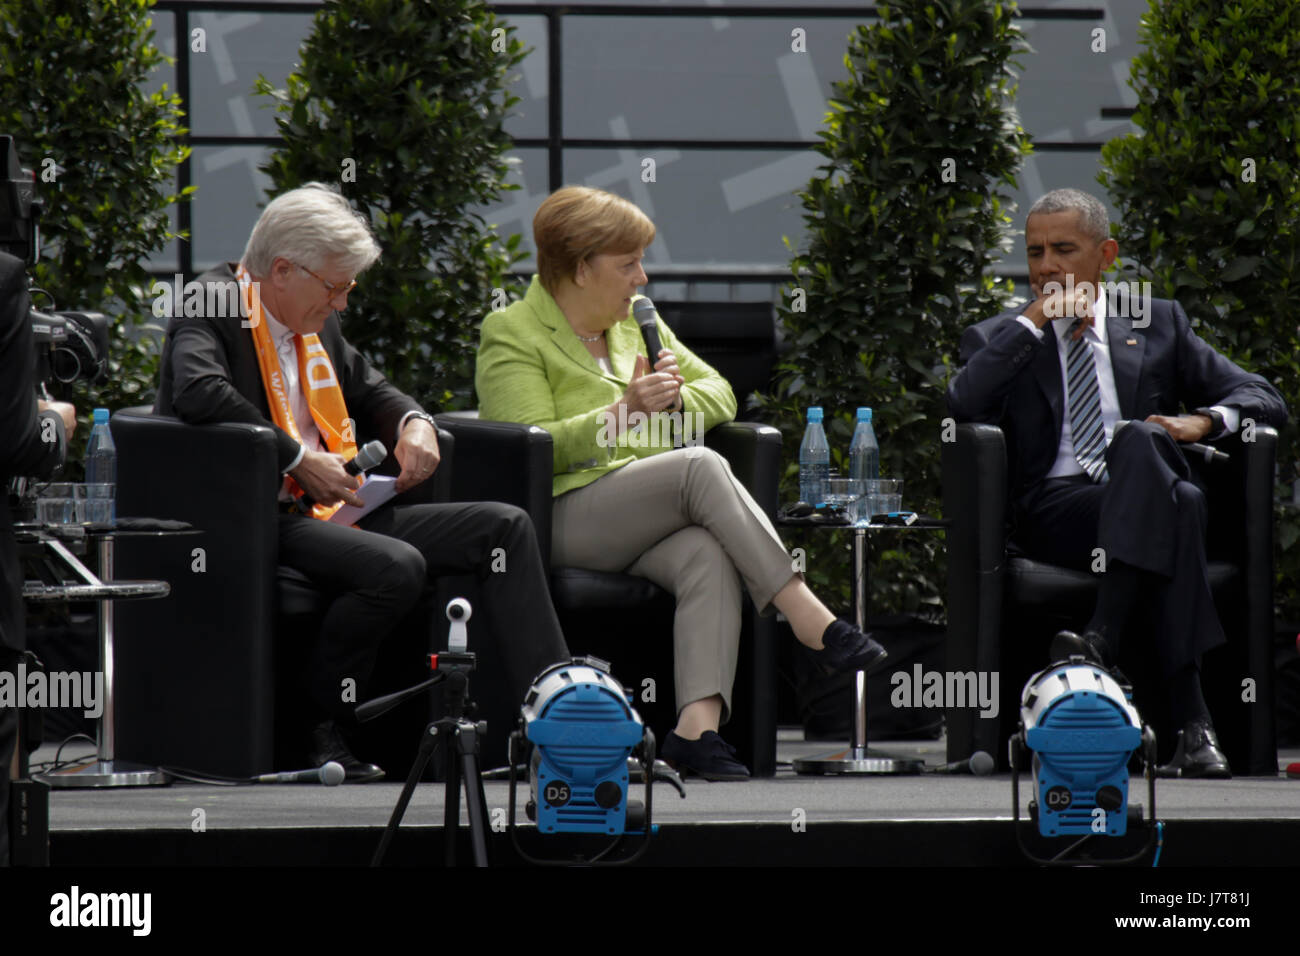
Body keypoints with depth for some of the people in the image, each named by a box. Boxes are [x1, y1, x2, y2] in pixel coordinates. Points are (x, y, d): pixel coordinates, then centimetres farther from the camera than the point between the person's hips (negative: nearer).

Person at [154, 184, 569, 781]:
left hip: (336, 510, 9)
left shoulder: (317, 324, 19)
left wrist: (413, 423, 11)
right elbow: (199, 391, -26)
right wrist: (297, 459, -22)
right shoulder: (213, 305, -6)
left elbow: (369, 392, 35)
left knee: (504, 527, -2)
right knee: (397, 566, -35)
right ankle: (319, 732, -20)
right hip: (263, 523, -9)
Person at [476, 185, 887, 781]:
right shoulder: (511, 335, 2)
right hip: (570, 519, -6)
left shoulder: (637, 323, 24)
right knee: (702, 468, -31)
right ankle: (810, 620, -34)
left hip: (653, 525, 6)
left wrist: (673, 400, 1)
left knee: (708, 556, -32)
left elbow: (719, 393, 24)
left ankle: (698, 725, -47)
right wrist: (623, 413, -20)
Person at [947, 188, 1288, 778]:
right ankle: (1191, 721, -48)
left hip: (1147, 503, 2)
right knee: (1179, 508, -36)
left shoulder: (1157, 325, 23)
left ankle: (1102, 641, -49)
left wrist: (1204, 420, -6)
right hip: (1054, 509, -2)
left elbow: (1263, 399, 17)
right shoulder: (998, 339, 20)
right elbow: (962, 406, -4)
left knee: (1139, 440, -37)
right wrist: (1035, 321, -2)